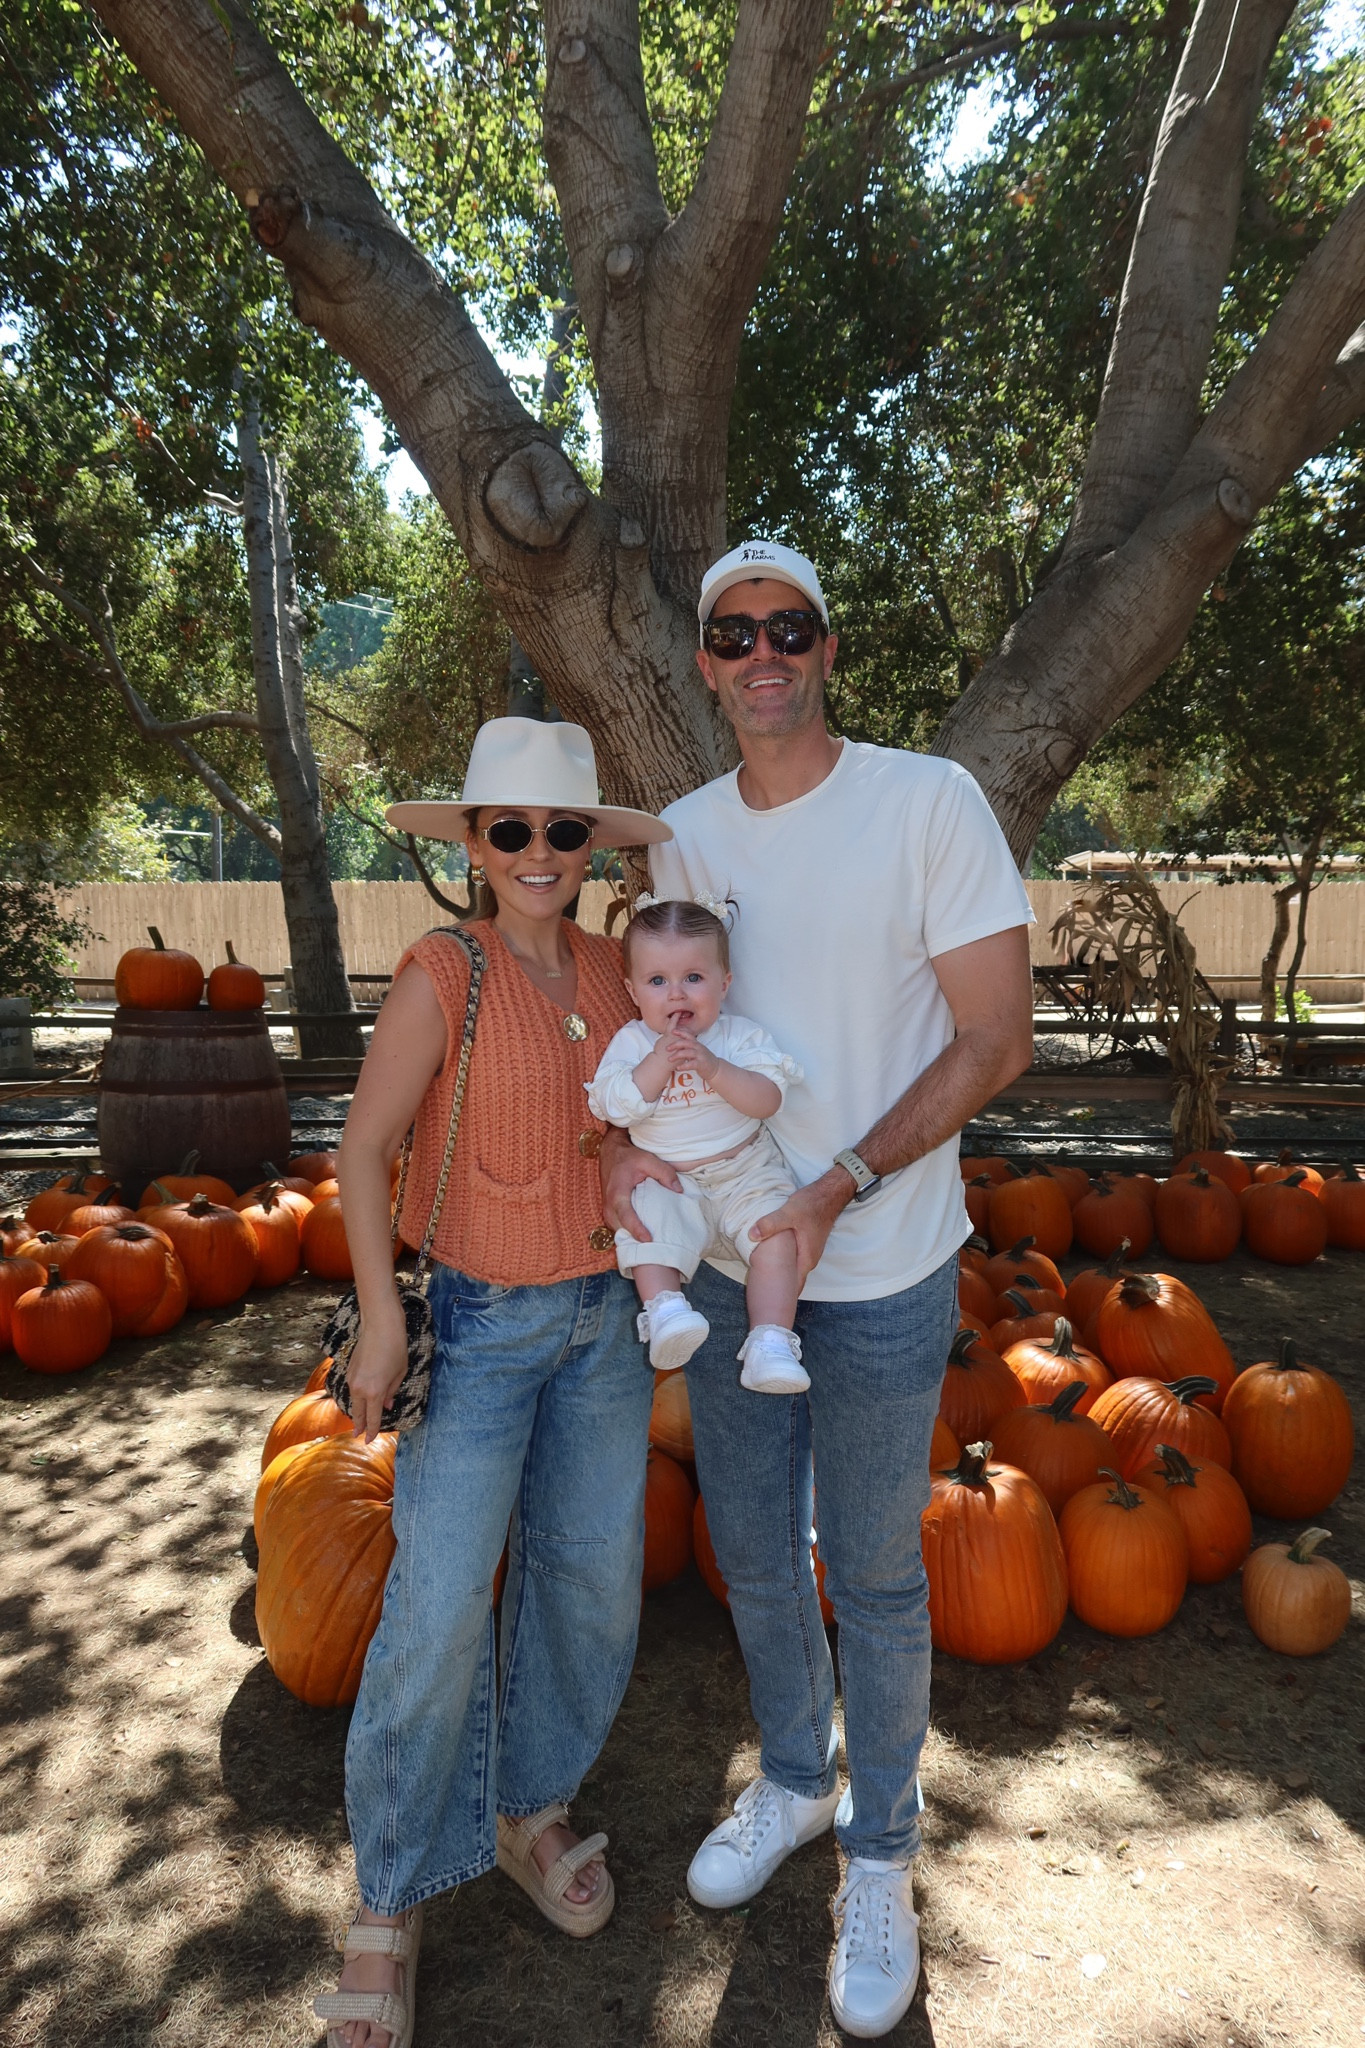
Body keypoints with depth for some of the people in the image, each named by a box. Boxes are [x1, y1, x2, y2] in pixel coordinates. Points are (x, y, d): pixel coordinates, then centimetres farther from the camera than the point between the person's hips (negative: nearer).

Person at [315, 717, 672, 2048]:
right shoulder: (441, 976, -13)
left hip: (603, 1313, 5)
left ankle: (533, 1809, 39)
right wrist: (381, 1318, -14)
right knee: (440, 1607, -4)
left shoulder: (611, 970, 1)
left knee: (589, 1574, 14)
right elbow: (363, 1148, -10)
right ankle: (393, 1901, 21)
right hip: (480, 1323, -5)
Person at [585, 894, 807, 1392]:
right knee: (646, 1225, -27)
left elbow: (767, 1100, -12)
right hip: (666, 1179, 0)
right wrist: (659, 1060, -23)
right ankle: (664, 1310, -20)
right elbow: (616, 1108, -13)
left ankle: (770, 1343, -16)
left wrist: (713, 1068, -25)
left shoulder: (741, 1035, -1)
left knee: (777, 1236, -18)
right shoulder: (631, 1042, 0)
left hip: (746, 1172, 0)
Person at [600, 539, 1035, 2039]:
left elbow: (997, 1038, -14)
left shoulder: (929, 802, -13)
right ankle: (793, 1781, 48)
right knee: (751, 1548, 20)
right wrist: (626, 1137, -10)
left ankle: (879, 1852, 39)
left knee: (871, 1574, 12)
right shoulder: (682, 835, 2)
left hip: (881, 1271, -4)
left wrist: (833, 1193, -20)